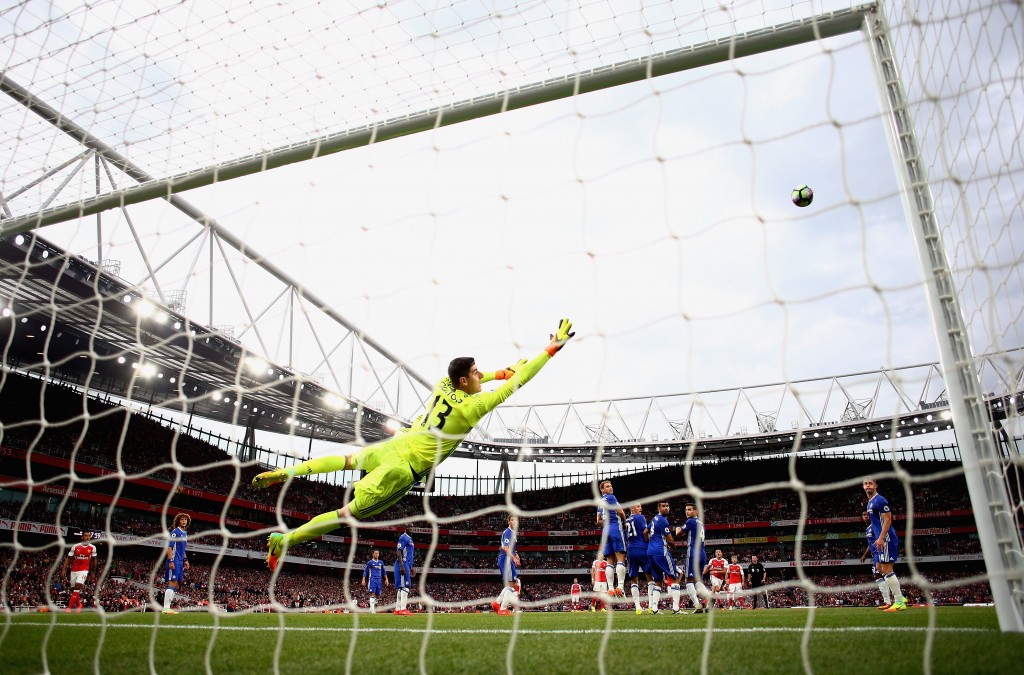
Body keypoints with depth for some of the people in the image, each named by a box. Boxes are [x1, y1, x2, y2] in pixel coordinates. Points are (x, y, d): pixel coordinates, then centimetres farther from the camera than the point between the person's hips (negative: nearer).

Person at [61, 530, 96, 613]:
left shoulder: (92, 548, -2)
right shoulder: (75, 546, -3)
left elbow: (94, 560, 10)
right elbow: (68, 558, 4)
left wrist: (93, 572, 14)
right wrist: (64, 570, -4)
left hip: (84, 570, -2)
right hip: (74, 570, 2)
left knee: (78, 586, -20)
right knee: (73, 588, 10)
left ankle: (69, 607, -16)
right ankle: (79, 604, 33)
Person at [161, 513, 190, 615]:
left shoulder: (185, 533, 17)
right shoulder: (175, 532, -10)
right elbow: (169, 547, -15)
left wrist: (185, 560, 21)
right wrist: (170, 561, -22)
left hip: (180, 562, 9)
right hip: (174, 561, -9)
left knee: (176, 584, 9)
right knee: (172, 583, -12)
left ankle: (168, 606, 13)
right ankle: (166, 608, -12)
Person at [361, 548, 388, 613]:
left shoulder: (381, 562, 15)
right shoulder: (370, 562, 1)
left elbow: (383, 571, 23)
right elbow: (365, 571, 1)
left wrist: (386, 579, 16)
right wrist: (363, 580, -7)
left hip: (379, 580, 5)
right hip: (372, 580, -5)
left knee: (377, 595, 6)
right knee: (372, 594, -14)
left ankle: (374, 607, 21)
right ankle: (372, 609, -16)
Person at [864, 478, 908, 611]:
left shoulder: (880, 500, -12)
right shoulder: (870, 502, 18)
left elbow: (887, 520, -19)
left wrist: (881, 538, -24)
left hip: (886, 539, -10)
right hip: (881, 540, 10)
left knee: (886, 569, -9)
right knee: (880, 568, 14)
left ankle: (899, 602, -5)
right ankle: (899, 597, 19)